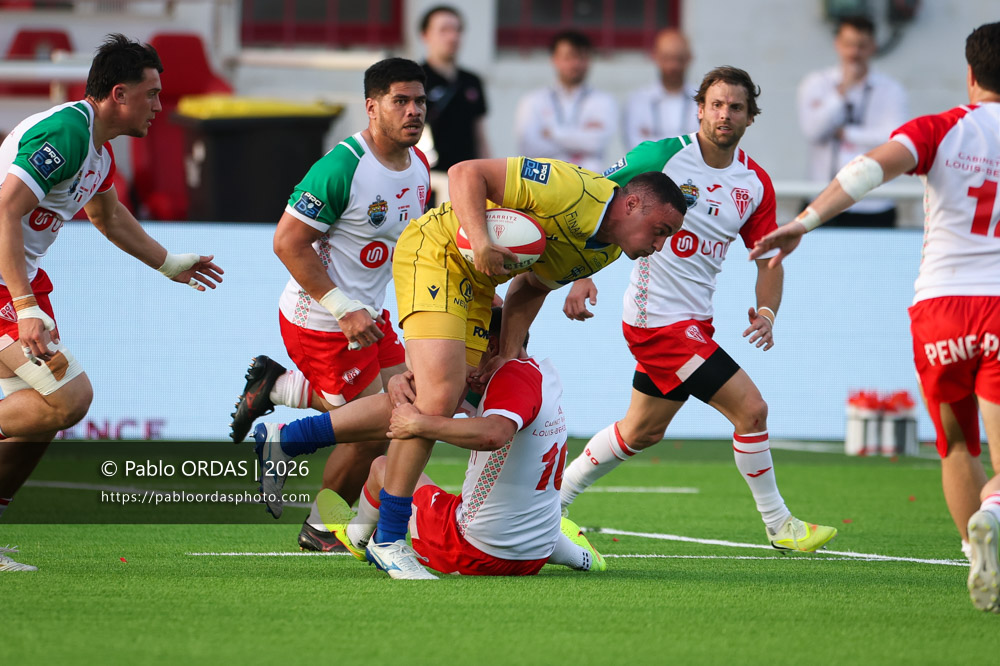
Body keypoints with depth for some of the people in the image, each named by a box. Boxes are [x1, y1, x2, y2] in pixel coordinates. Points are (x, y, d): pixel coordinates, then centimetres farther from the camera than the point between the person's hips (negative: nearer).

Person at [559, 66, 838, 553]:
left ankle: (554, 499, 36)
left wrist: (767, 312, -13)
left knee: (642, 431, 21)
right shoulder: (664, 155, -13)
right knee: (750, 407, -11)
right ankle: (779, 526, 1)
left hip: (695, 321, 8)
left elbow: (768, 260, 7)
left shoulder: (755, 184, 3)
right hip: (659, 317, -8)